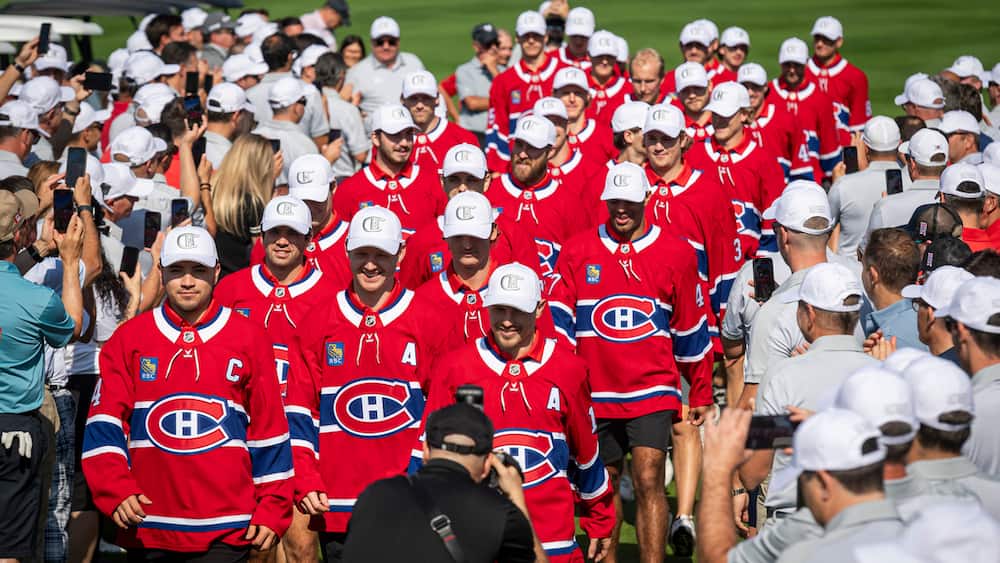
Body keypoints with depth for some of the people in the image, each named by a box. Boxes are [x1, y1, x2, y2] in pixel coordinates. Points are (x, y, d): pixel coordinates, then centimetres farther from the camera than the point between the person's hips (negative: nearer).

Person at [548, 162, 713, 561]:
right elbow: (558, 319, 0)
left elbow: (692, 331, 9)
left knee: (648, 481, -13)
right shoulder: (577, 251, 3)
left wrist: (701, 397, 13)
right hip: (595, 391, 2)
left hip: (653, 390, -2)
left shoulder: (676, 254, 2)